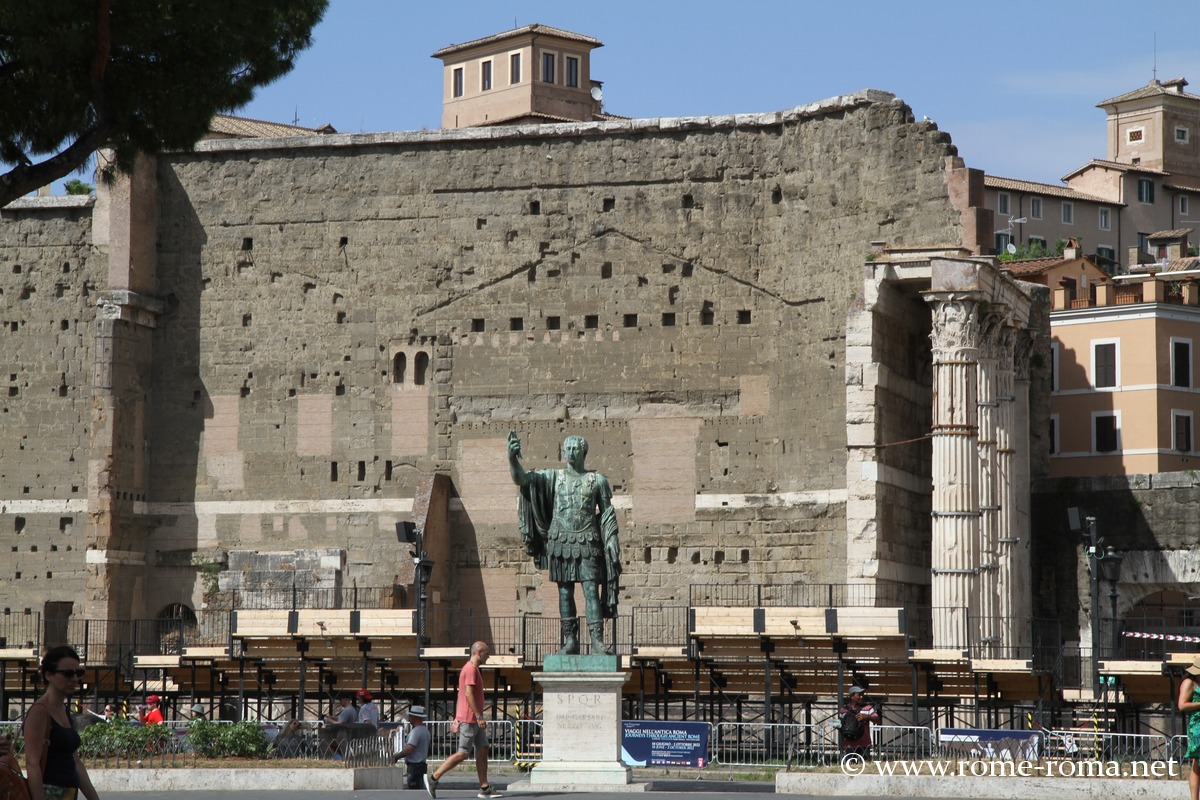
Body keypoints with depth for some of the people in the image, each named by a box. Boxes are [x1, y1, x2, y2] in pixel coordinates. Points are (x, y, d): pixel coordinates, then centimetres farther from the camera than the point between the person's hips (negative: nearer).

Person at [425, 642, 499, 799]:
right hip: (469, 719, -10)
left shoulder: (471, 668, 18)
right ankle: (433, 778, -2)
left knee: (482, 750, 7)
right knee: (463, 753, -7)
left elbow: (461, 695, 20)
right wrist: (479, 716, -23)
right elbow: (468, 693, -23)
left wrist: (457, 719, 20)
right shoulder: (471, 669, -14)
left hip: (474, 720, 10)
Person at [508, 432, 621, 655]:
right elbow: (521, 479, -4)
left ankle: (597, 640, -12)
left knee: (591, 591, -8)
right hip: (561, 542, 1)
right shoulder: (552, 477, 7)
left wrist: (612, 543, 2)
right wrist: (513, 459, -22)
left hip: (587, 542, -1)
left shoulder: (597, 480, 7)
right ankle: (570, 641, 8)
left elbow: (608, 514, 10)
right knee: (565, 592, 3)